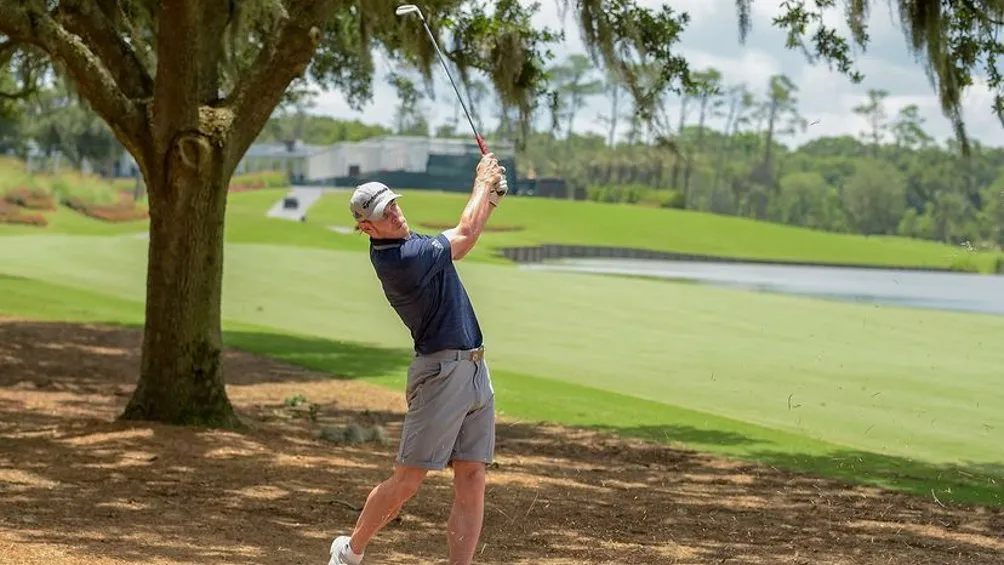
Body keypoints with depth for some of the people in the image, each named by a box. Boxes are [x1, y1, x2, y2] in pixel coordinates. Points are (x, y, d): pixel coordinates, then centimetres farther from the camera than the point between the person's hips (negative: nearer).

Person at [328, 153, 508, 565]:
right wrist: (483, 183, 9)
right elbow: (465, 236, -6)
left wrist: (490, 197, 10)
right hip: (441, 373, -9)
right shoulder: (400, 260, -17)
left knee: (472, 481, 1)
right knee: (407, 481, -2)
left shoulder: (405, 246, 12)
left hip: (475, 371, 9)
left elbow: (462, 238, 27)